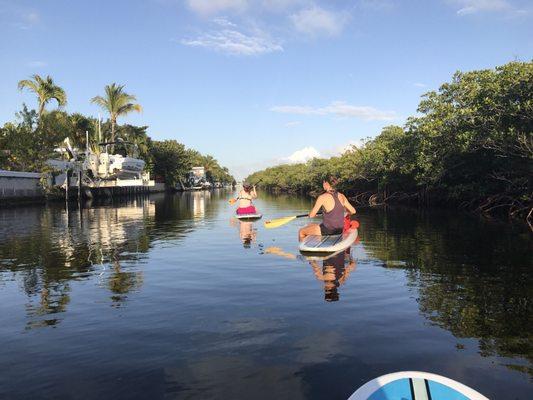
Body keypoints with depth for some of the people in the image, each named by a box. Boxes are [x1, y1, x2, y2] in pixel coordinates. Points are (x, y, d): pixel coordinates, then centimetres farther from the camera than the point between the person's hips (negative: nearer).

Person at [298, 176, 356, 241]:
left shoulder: (322, 197, -17)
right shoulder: (341, 196, -1)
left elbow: (311, 215, -11)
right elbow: (353, 211, 7)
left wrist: (312, 215, 13)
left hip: (327, 230, -7)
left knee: (301, 232, 13)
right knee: (309, 225, 29)